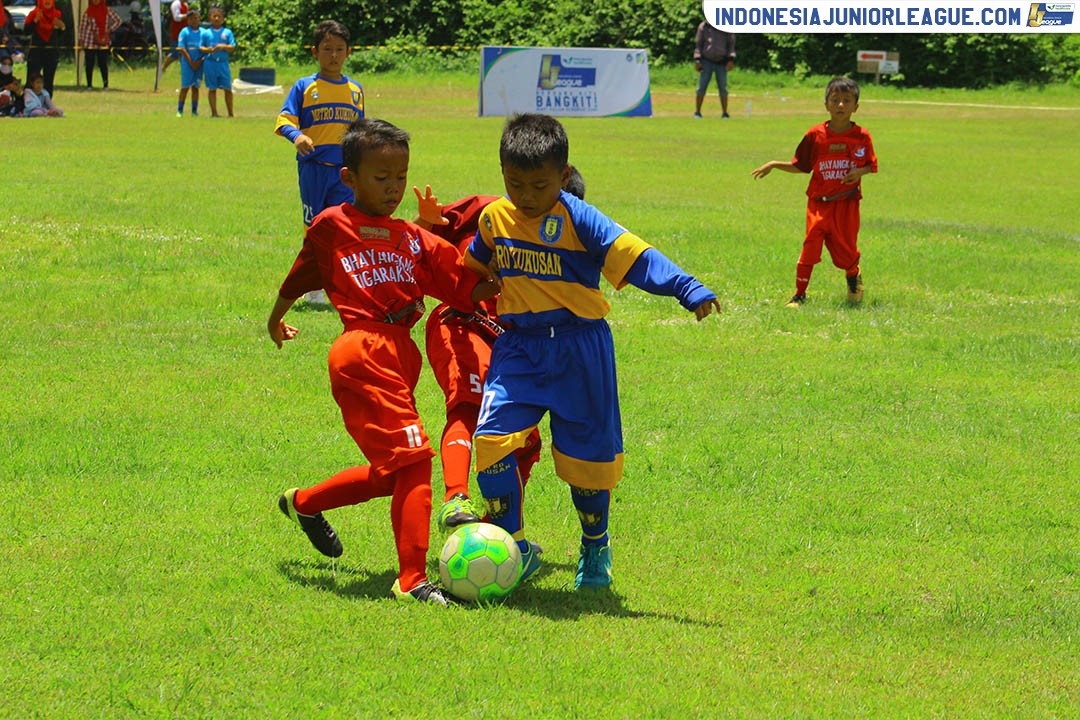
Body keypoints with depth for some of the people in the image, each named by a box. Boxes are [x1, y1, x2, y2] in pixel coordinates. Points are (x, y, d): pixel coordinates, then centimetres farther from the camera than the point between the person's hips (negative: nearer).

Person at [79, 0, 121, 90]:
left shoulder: (107, 10, 4)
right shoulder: (88, 12, 3)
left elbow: (117, 21, 10)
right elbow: (82, 26, 5)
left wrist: (109, 31, 1)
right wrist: (81, 40, 0)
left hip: (102, 41, 0)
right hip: (90, 41, 0)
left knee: (103, 64, -2)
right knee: (89, 64, 1)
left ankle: (105, 85, 5)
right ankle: (89, 85, 6)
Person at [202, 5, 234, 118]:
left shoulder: (227, 32, 7)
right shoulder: (206, 33, 7)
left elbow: (232, 47, 2)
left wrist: (224, 47, -16)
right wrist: (207, 50, -14)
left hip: (223, 63, 0)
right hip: (210, 63, 0)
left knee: (228, 89, 0)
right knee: (212, 89, 3)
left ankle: (230, 113, 7)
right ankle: (214, 112, 9)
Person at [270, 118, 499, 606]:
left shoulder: (414, 239, 15)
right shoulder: (332, 227, 3)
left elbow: (463, 287, 7)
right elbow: (299, 277, 19)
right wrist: (276, 318, 31)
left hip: (400, 352, 7)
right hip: (364, 352, -7)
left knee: (391, 472, 13)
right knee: (412, 458, -16)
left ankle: (304, 503, 37)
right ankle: (412, 579, -16)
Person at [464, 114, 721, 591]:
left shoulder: (577, 220, -14)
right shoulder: (494, 219, 3)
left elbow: (633, 255, -24)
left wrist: (687, 289, -34)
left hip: (579, 352, -3)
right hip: (518, 349, 3)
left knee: (587, 454, 6)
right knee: (492, 440, -15)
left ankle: (595, 549, 31)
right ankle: (514, 548, -4)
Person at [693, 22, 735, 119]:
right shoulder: (704, 26, 5)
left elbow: (731, 44, 5)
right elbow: (698, 44, 6)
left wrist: (731, 59, -7)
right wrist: (697, 60, -4)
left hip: (721, 63, 0)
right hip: (707, 61, 0)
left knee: (723, 89, -1)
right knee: (701, 88, -4)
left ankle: (724, 113, 6)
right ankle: (697, 112, 3)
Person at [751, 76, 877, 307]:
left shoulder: (862, 136, -2)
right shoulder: (815, 135, -2)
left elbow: (871, 165, 8)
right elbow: (801, 166, 7)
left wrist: (859, 172, -14)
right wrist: (774, 165, -2)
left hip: (847, 203, 0)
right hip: (819, 202, 0)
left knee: (845, 249, 4)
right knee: (811, 243, -10)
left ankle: (853, 276, 39)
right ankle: (800, 293, 0)